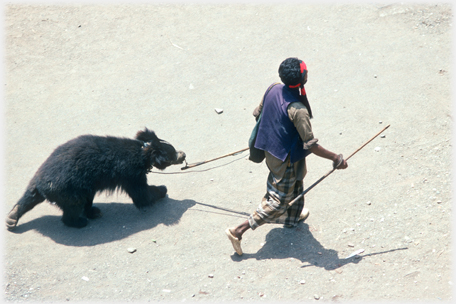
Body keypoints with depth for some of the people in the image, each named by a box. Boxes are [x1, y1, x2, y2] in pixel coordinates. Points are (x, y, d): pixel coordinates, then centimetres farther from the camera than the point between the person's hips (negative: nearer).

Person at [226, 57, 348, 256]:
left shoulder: (273, 89, -9)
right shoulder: (297, 109, -30)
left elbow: (258, 114, 7)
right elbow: (310, 145, -28)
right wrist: (336, 159, -19)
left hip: (269, 149, 8)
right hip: (286, 159, -8)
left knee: (295, 186, 32)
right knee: (278, 202, 6)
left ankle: (293, 217, 55)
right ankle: (238, 231, 5)